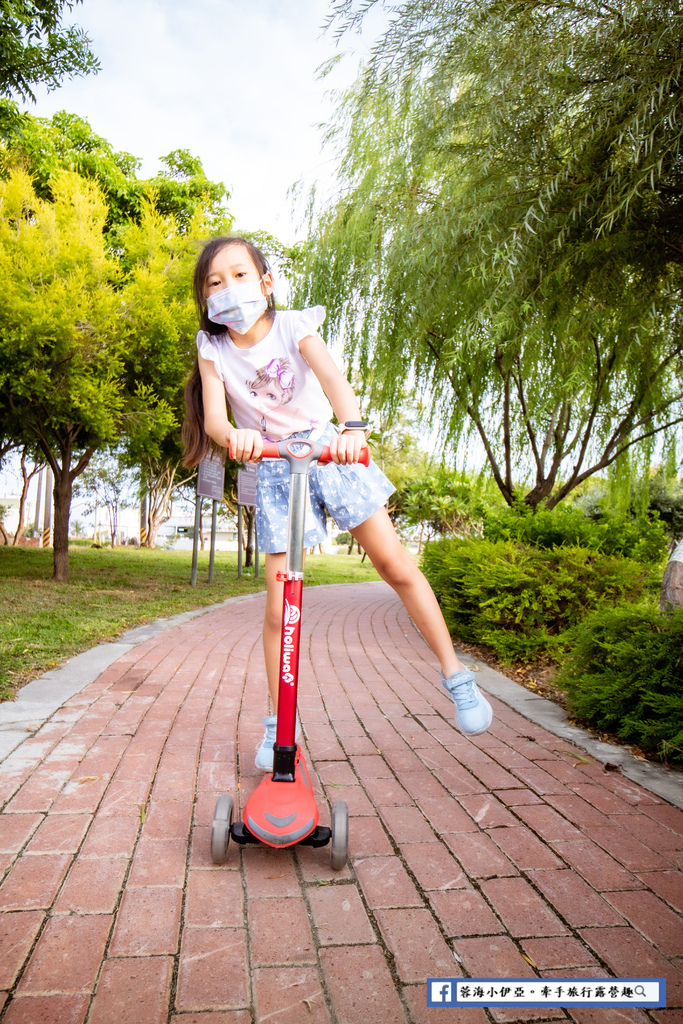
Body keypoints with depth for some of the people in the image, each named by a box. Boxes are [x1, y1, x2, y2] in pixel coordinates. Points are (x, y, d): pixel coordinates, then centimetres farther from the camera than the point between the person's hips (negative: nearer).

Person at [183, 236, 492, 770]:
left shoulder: (293, 325, -6)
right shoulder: (213, 347, -1)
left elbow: (332, 376, -25)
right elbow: (213, 416, -16)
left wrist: (352, 427, -46)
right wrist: (234, 435, -41)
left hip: (329, 453, -1)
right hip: (274, 469, 1)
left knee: (396, 565, -6)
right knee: (278, 608, -3)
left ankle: (455, 672, 10)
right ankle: (279, 722, 14)